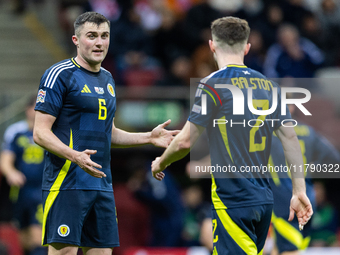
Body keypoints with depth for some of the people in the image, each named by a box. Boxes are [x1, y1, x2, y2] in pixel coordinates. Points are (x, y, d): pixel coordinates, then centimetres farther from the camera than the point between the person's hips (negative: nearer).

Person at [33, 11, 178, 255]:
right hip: (67, 183, -8)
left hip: (102, 184, 8)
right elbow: (40, 133, -12)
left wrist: (149, 137, 16)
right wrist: (75, 156, -27)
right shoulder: (59, 75, -7)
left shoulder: (107, 79, 18)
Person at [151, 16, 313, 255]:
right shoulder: (268, 85, 10)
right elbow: (290, 138, 8)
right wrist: (300, 191, 12)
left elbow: (186, 141, -10)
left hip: (233, 201, -7)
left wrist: (161, 163, 10)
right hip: (264, 199, 7)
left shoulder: (213, 84, -9)